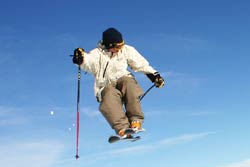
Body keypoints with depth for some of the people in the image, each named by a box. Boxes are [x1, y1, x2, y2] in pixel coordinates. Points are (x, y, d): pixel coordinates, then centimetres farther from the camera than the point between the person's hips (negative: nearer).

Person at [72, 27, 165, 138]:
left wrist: (154, 75, 8)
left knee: (128, 82, -34)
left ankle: (135, 120, -36)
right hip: (106, 86, -1)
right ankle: (122, 127, -48)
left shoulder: (126, 50, 10)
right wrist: (81, 59, -41)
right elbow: (89, 61, -18)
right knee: (110, 94, -36)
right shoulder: (98, 53, 3)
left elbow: (141, 64, 16)